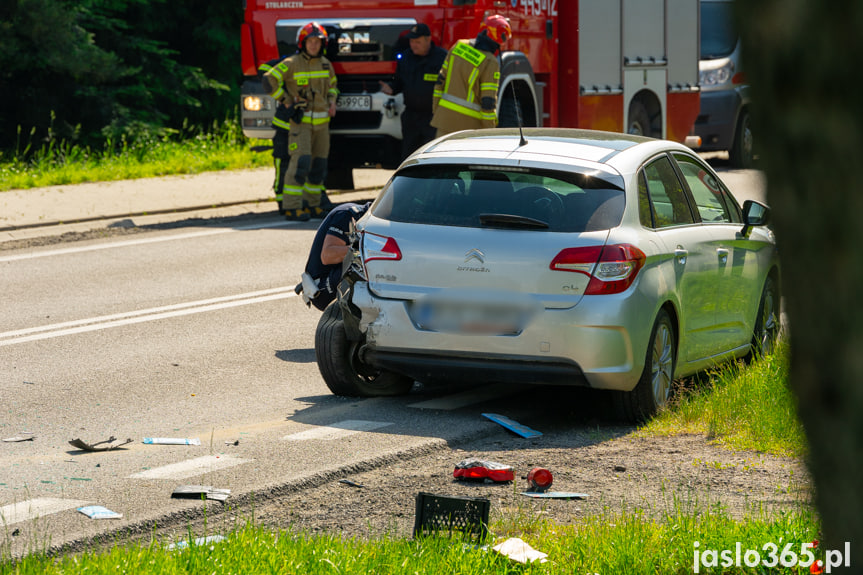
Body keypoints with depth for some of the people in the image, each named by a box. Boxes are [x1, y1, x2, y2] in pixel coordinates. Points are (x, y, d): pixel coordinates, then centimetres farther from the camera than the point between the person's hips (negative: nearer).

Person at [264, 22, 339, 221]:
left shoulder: (325, 64, 10)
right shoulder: (292, 64, -10)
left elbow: (332, 84, 27)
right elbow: (269, 80, -11)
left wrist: (332, 102, 9)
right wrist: (286, 101, -9)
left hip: (322, 122, 7)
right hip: (301, 121, -7)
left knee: (318, 165, 8)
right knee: (300, 162, -16)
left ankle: (312, 204, 18)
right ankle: (292, 207, -16)